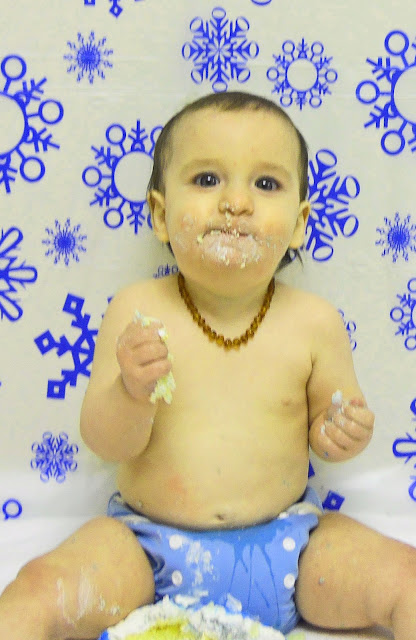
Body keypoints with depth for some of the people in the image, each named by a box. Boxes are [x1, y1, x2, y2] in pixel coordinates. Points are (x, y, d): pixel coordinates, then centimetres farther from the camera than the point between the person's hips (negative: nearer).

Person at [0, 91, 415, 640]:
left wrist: (342, 434, -17)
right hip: (147, 546, -1)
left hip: (285, 542, 1)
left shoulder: (314, 322, -6)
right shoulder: (137, 311, -9)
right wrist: (132, 393, -31)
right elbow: (106, 444, -9)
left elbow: (327, 426, 6)